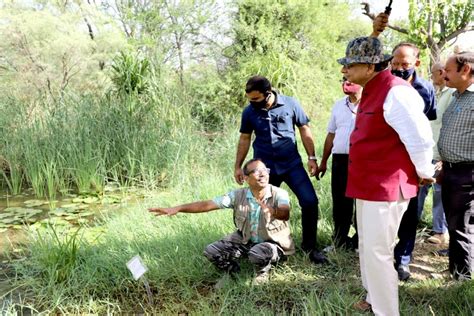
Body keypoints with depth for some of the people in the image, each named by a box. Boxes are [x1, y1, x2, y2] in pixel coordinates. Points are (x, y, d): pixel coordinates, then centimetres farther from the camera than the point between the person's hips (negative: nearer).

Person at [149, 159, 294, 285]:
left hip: (273, 243, -3)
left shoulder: (278, 194, -19)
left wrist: (273, 212, -65)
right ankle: (233, 271, 19)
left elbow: (285, 214, -40)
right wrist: (177, 208, -26)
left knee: (258, 253, -37)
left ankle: (263, 272, 1)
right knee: (211, 251, -12)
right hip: (245, 240, 4)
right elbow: (208, 204, -16)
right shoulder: (238, 195, -12)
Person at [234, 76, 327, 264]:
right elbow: (244, 139, 8)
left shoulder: (290, 104, -6)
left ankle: (309, 246, 10)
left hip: (292, 164, -1)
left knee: (310, 201, -7)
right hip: (264, 168, 1)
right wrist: (238, 166, 7)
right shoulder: (249, 112, -3)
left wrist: (312, 158, -2)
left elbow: (304, 130, 2)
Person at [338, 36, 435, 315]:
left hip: (386, 188, -10)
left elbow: (421, 139, -22)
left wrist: (424, 173, -9)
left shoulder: (395, 92, -21)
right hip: (369, 186, 10)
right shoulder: (372, 91, 11)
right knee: (367, 248, 21)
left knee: (377, 253, -1)